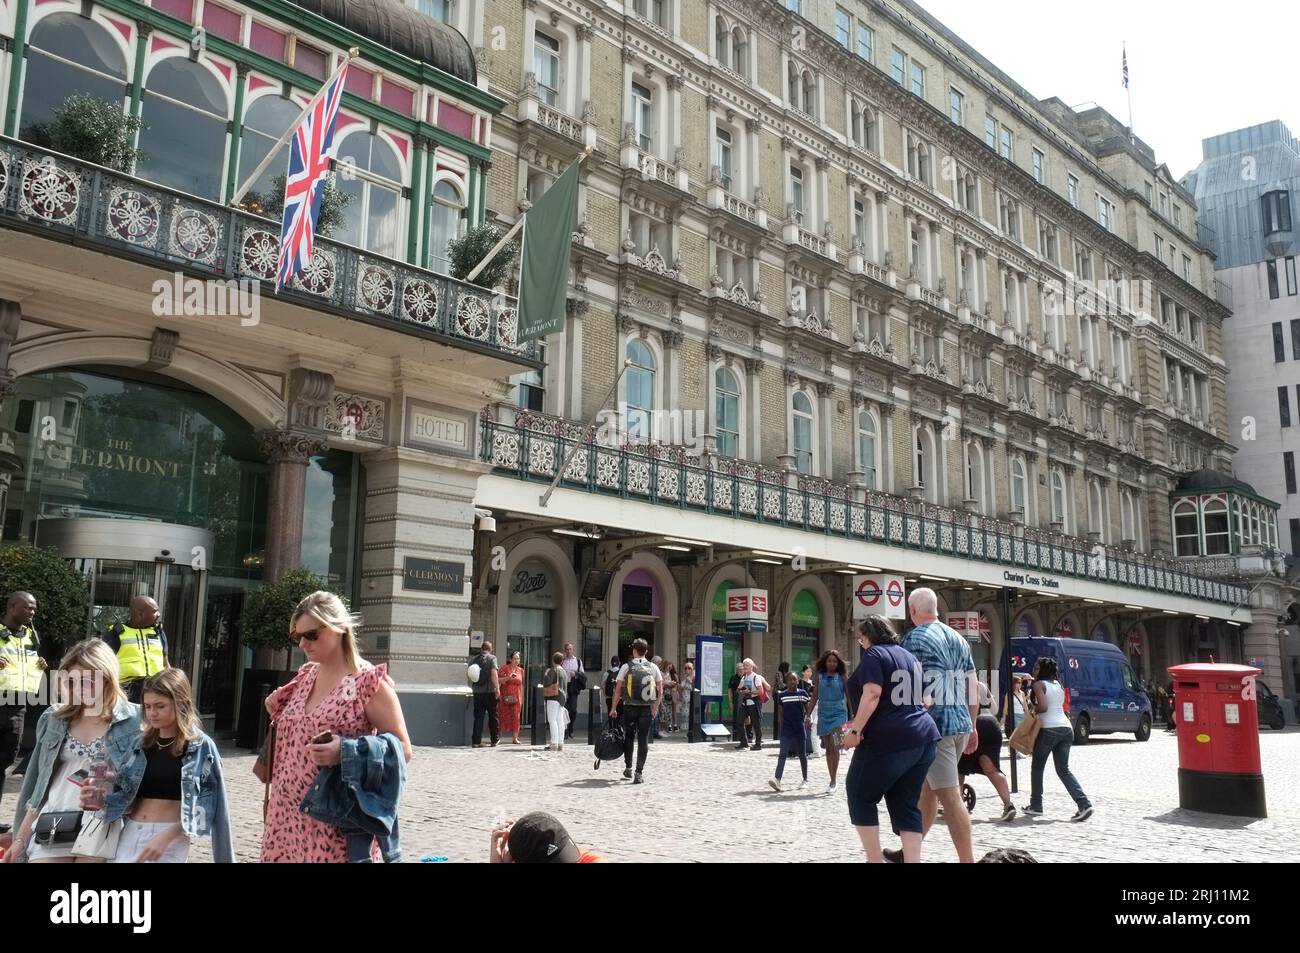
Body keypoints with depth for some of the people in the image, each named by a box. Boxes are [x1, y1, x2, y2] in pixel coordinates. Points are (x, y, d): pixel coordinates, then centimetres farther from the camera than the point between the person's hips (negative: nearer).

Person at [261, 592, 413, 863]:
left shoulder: (369, 682, -11)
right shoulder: (306, 675, 10)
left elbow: (402, 750, -11)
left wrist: (345, 751, -24)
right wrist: (278, 711, 4)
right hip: (287, 815, 6)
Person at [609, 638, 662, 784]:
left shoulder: (626, 667, -2)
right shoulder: (653, 668, 2)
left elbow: (618, 690, -3)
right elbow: (660, 691, 1)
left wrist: (613, 709, 4)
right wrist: (655, 708, 10)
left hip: (630, 708, 0)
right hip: (647, 709, 0)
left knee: (628, 738, 16)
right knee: (643, 741, 2)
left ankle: (628, 768, 28)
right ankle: (638, 774, -2)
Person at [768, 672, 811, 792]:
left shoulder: (803, 693, -1)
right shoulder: (782, 695, 0)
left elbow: (807, 709, 6)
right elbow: (781, 712, 7)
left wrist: (806, 718, -13)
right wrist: (781, 726, 7)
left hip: (799, 728, 0)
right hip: (786, 729, 0)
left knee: (802, 754, 12)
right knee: (782, 754, -9)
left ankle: (805, 779, 26)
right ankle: (777, 780, -17)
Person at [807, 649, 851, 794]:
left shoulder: (841, 677, 0)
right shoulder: (820, 677, 5)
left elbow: (849, 696, 3)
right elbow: (814, 697, 6)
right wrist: (808, 715, 2)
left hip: (838, 713, -3)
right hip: (823, 714, 3)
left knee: (834, 746, -13)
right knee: (828, 748, 9)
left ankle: (833, 782, -8)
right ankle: (832, 779, 20)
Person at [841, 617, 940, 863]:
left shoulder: (874, 654, -4)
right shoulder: (910, 656, 20)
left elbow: (872, 694, -17)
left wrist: (856, 729, -16)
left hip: (889, 740, -8)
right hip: (924, 737, 8)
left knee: (861, 797, 6)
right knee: (906, 804, 9)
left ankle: (875, 860, 4)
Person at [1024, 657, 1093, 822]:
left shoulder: (1039, 684, -3)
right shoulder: (1058, 685, 19)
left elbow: (1042, 707, -15)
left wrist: (1031, 709, 3)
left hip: (1049, 729, -6)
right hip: (1066, 728, 6)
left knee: (1037, 767, 10)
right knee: (1063, 770, 8)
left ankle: (1036, 805, 14)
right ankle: (1084, 804, -8)